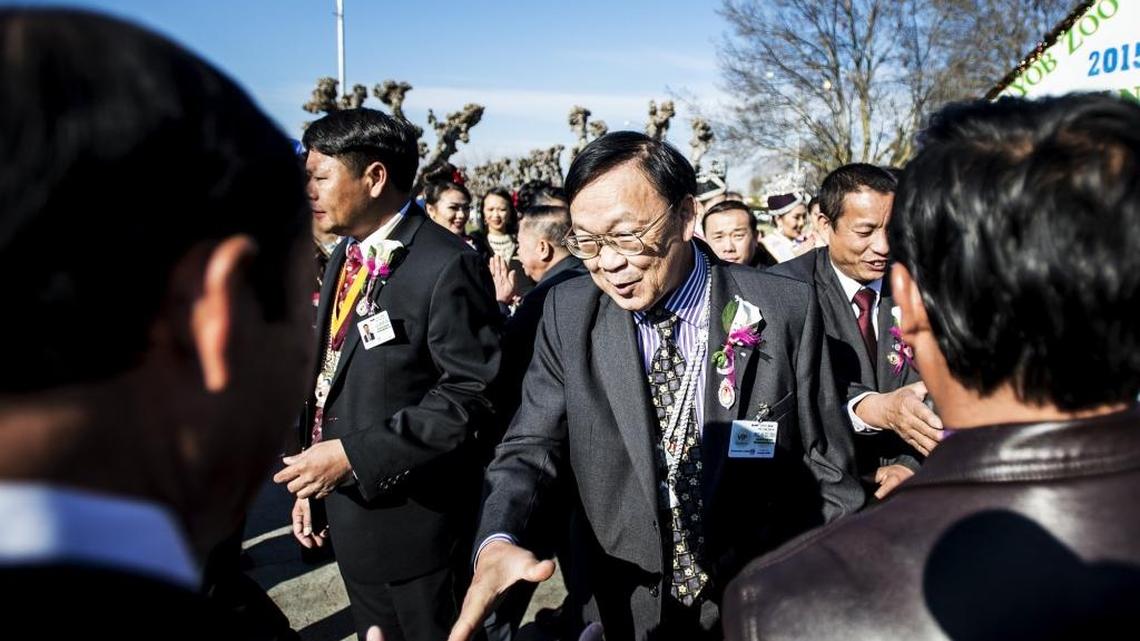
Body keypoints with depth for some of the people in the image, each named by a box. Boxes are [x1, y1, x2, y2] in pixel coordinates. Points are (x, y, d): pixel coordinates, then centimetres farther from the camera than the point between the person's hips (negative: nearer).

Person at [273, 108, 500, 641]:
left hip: (414, 520, -8)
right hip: (349, 510, 8)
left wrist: (353, 455, -24)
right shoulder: (346, 256, 8)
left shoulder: (445, 267, -20)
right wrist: (313, 478, 12)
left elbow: (473, 392, -23)